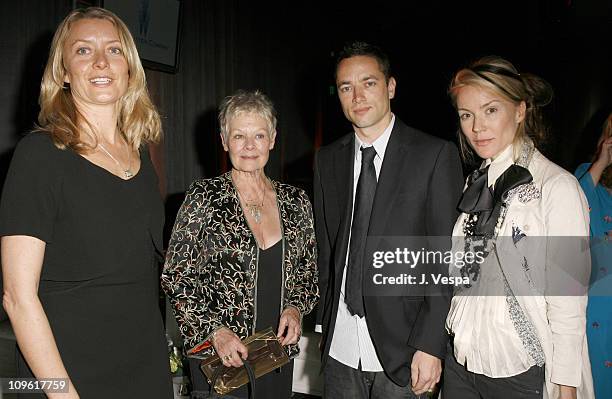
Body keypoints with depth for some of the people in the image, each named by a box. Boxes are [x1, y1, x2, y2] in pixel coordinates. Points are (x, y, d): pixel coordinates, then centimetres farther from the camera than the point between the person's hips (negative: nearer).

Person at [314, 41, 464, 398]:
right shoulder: (328, 160, 6)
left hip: (402, 352, -3)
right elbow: (326, 250, 10)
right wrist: (325, 324, 10)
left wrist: (430, 344, -13)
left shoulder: (436, 155, -8)